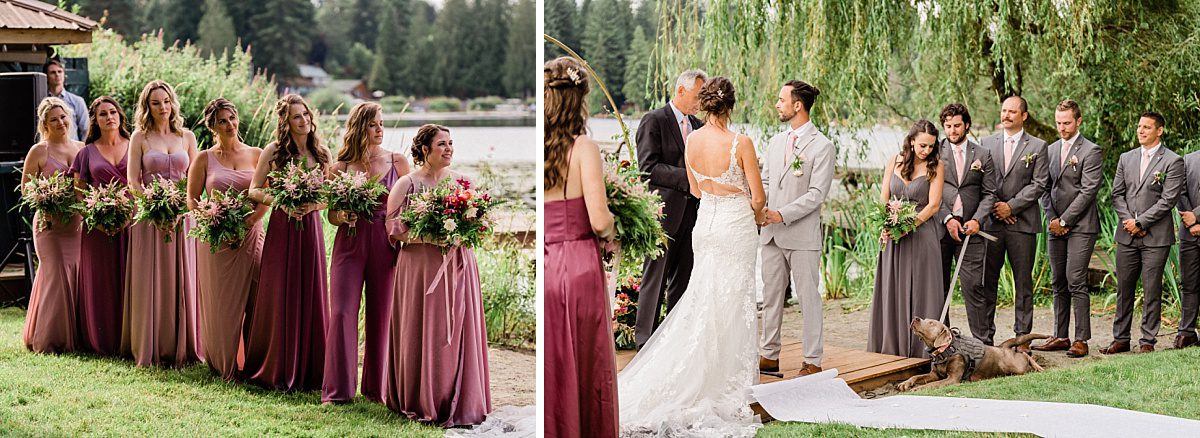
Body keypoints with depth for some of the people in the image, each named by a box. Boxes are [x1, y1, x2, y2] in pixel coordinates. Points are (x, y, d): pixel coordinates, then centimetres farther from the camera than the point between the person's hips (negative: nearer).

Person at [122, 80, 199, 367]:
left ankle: (181, 348, 8)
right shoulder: (140, 137, 3)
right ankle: (148, 350, 4)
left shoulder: (187, 137, 9)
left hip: (182, 218, 2)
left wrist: (181, 211, -7)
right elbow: (133, 181, -2)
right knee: (149, 283, -1)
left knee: (180, 282, 2)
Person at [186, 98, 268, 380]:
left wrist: (251, 219, -13)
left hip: (251, 236, 1)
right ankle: (223, 365, 11)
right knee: (220, 303, 2)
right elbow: (192, 199, 5)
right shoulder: (204, 159, 5)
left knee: (255, 300, -2)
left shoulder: (257, 155, 7)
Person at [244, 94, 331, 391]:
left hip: (311, 228, 3)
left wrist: (312, 205, -10)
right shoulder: (274, 151, -2)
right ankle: (278, 370, 9)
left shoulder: (320, 153, 7)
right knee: (280, 299, 0)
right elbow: (254, 190, 0)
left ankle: (308, 370, 13)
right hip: (282, 228, -3)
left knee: (310, 297, 4)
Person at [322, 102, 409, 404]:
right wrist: (344, 216, -12)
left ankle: (376, 386, 16)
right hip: (349, 243, 0)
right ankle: (338, 389, -2)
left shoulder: (398, 162, 5)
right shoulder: (341, 167, 6)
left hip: (385, 245, 0)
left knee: (381, 316, 4)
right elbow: (332, 215, 10)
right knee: (341, 314, -7)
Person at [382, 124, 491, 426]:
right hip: (421, 268, -4)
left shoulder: (461, 181, 11)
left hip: (458, 266, 4)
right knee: (423, 332, -1)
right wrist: (431, 236, -18)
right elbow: (394, 228, -6)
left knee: (458, 332, 2)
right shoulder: (407, 184, -2)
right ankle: (421, 403, 10)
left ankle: (457, 402, 9)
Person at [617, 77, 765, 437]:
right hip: (736, 225, -5)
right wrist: (756, 215, 9)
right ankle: (728, 383, 11)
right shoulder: (740, 143, -19)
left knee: (704, 301, 15)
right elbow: (758, 197, -12)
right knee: (732, 304, 4)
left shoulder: (692, 140, -3)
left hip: (705, 223, 5)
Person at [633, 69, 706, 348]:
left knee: (684, 281, 10)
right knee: (655, 280, -3)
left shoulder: (698, 126, 15)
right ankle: (645, 343, 3)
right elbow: (648, 168, -16)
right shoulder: (654, 121, -6)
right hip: (664, 213, -7)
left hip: (691, 213, 7)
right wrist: (689, 177, -21)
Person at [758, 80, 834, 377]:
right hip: (771, 235, 7)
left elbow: (817, 194, -13)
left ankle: (812, 362, 7)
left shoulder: (822, 146, -8)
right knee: (771, 297, 11)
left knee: (809, 299, 1)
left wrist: (782, 215, -19)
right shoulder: (776, 142, 14)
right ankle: (769, 355, 20)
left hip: (803, 237, -7)